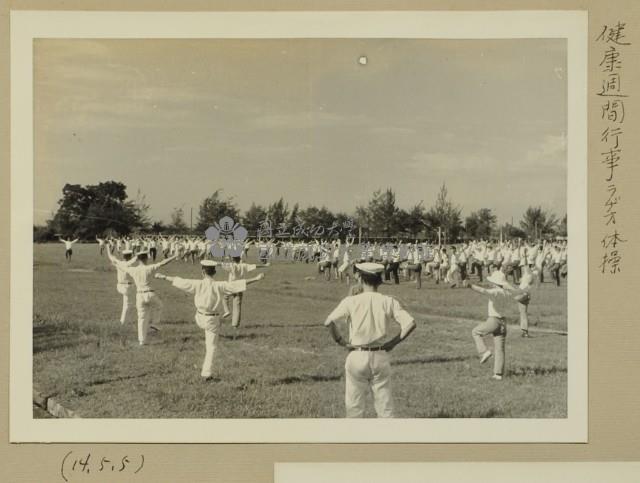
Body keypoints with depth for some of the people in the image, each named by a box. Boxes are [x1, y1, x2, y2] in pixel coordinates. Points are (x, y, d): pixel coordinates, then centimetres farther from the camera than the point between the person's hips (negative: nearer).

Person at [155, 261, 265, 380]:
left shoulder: (197, 284, -12)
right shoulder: (219, 286, -15)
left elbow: (179, 281, -4)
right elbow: (239, 284, -17)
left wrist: (163, 277, 8)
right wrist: (256, 278, -13)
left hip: (200, 318, 1)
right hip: (213, 320, -1)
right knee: (211, 347, 8)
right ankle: (207, 374, 8)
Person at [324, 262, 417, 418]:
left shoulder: (351, 301, -5)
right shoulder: (389, 302, -1)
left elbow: (329, 322, -13)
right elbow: (410, 323, -10)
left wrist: (340, 341, 1)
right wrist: (393, 342, 0)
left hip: (357, 356, -1)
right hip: (381, 357, 2)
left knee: (354, 404, 10)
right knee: (385, 405, 9)